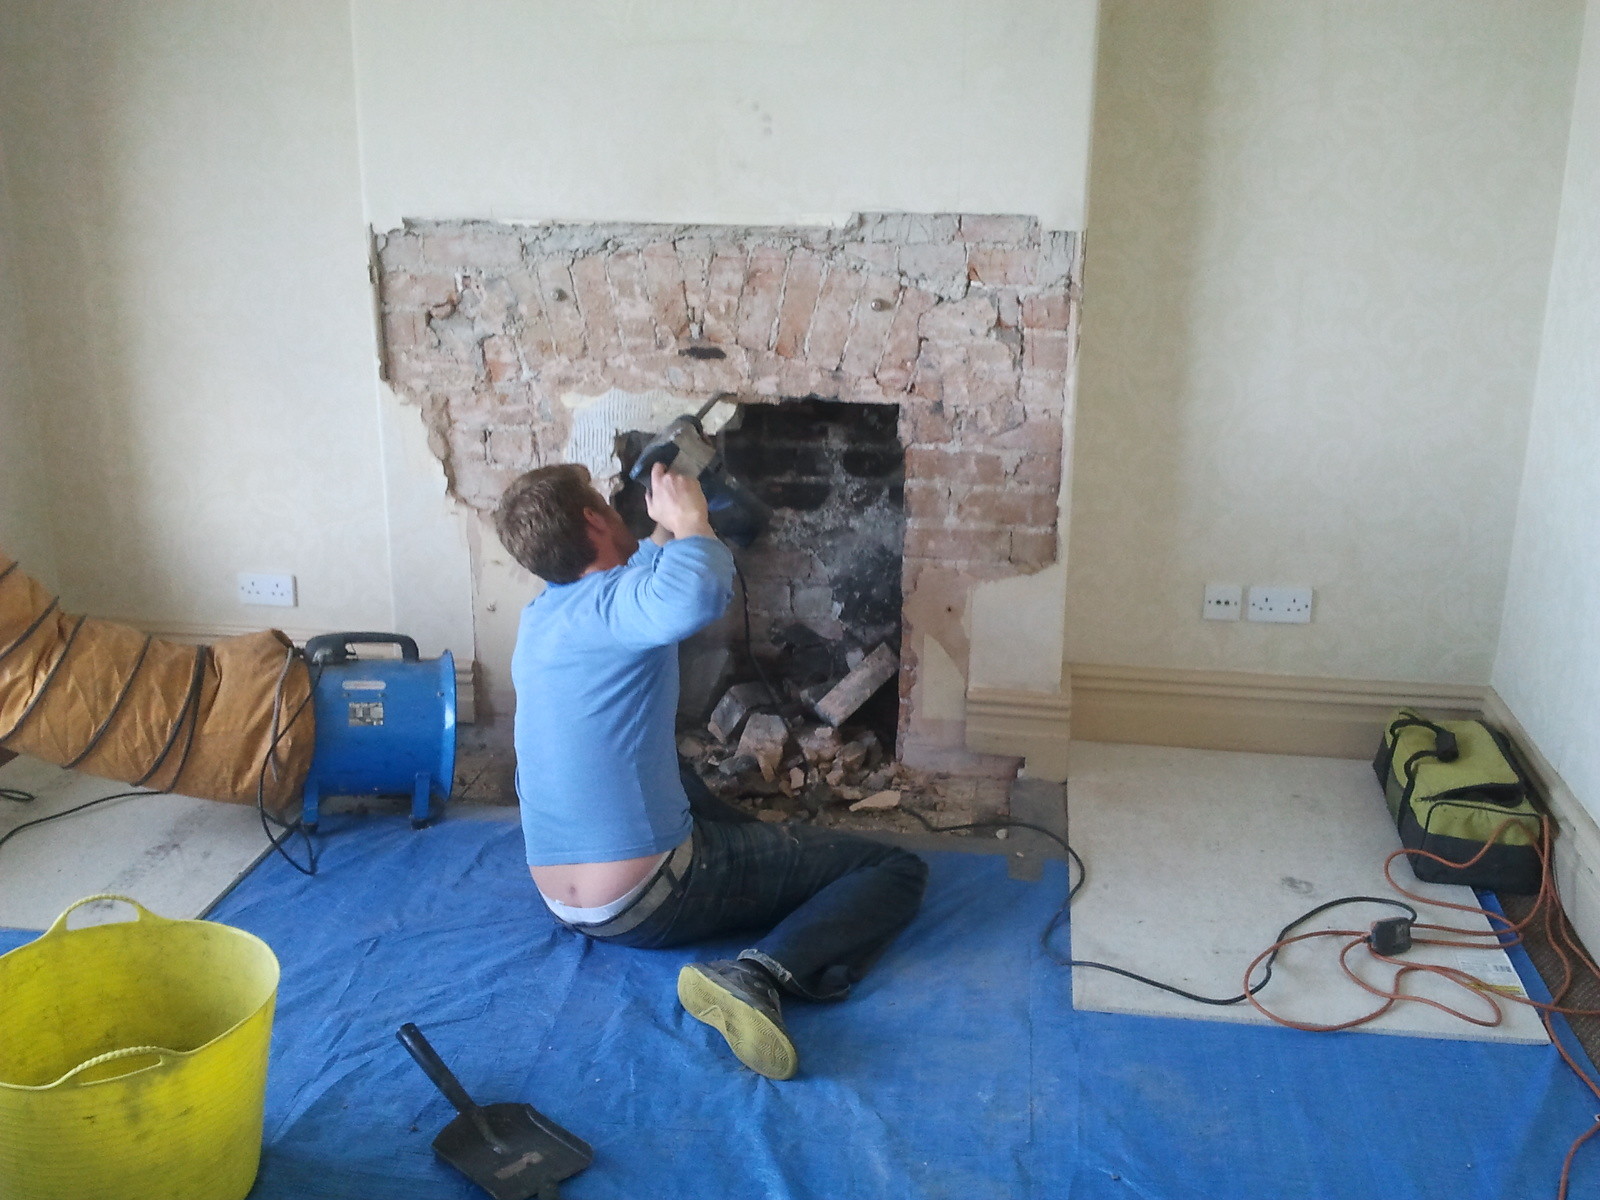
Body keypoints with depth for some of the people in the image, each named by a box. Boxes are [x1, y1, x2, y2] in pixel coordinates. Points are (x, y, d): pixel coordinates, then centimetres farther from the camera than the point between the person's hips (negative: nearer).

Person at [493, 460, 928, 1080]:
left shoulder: (540, 614, 7)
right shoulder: (615, 601, -19)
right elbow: (695, 597, -44)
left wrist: (665, 530, 22)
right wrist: (690, 519, -26)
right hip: (648, 905, -9)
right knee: (896, 870, -8)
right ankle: (760, 975, -26)